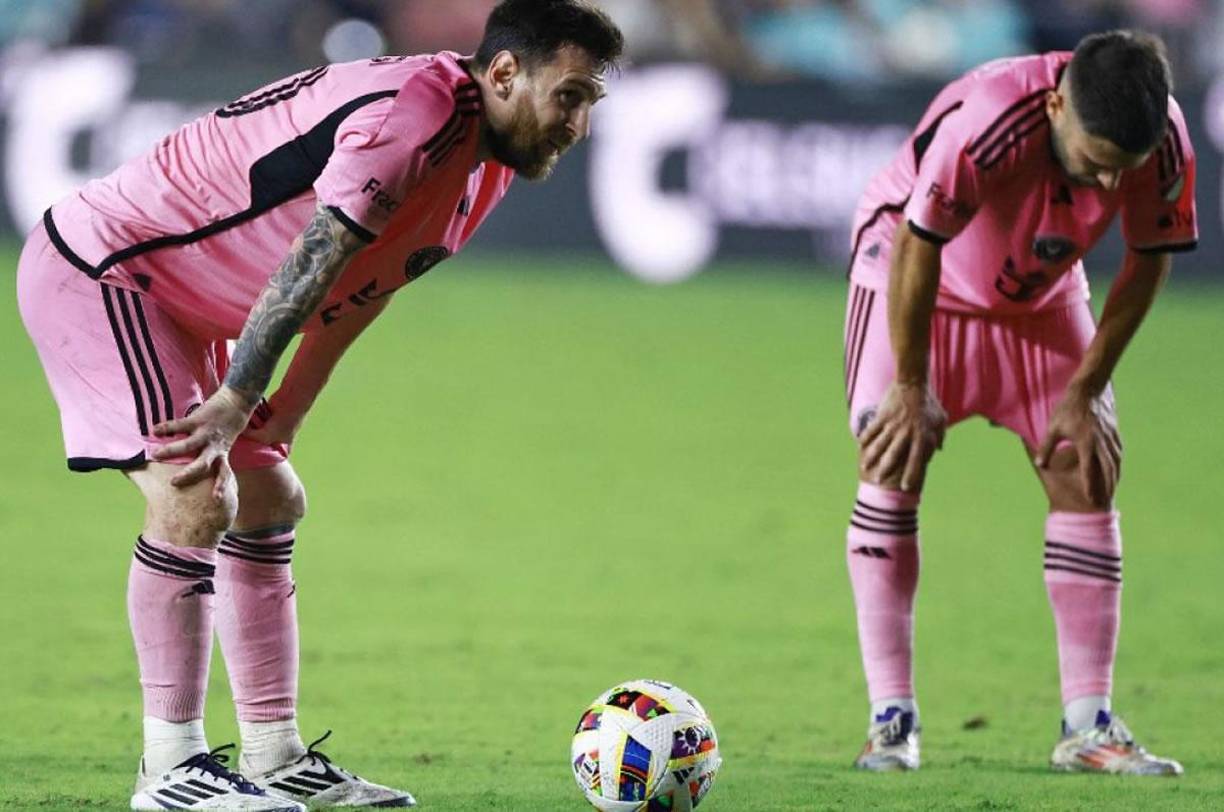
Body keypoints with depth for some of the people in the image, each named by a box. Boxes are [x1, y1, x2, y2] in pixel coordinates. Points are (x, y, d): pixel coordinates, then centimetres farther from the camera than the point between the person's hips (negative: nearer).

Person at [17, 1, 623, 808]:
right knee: (195, 497, -19)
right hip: (95, 267, -11)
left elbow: (359, 290, 11)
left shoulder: (486, 164, 6)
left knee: (270, 504, 11)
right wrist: (235, 400, -31)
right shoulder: (415, 112, -27)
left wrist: (278, 424, 6)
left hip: (180, 304, 11)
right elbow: (314, 259, -30)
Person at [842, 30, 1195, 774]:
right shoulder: (984, 122, -41)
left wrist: (1083, 393, -10)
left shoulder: (1162, 141, -26)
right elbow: (915, 250, -29)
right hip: (913, 277, -4)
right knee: (892, 465, -15)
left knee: (1086, 474, -6)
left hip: (1041, 296, 4)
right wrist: (912, 389, -19)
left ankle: (1089, 725, -3)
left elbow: (1149, 264, -10)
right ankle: (892, 720, -10)